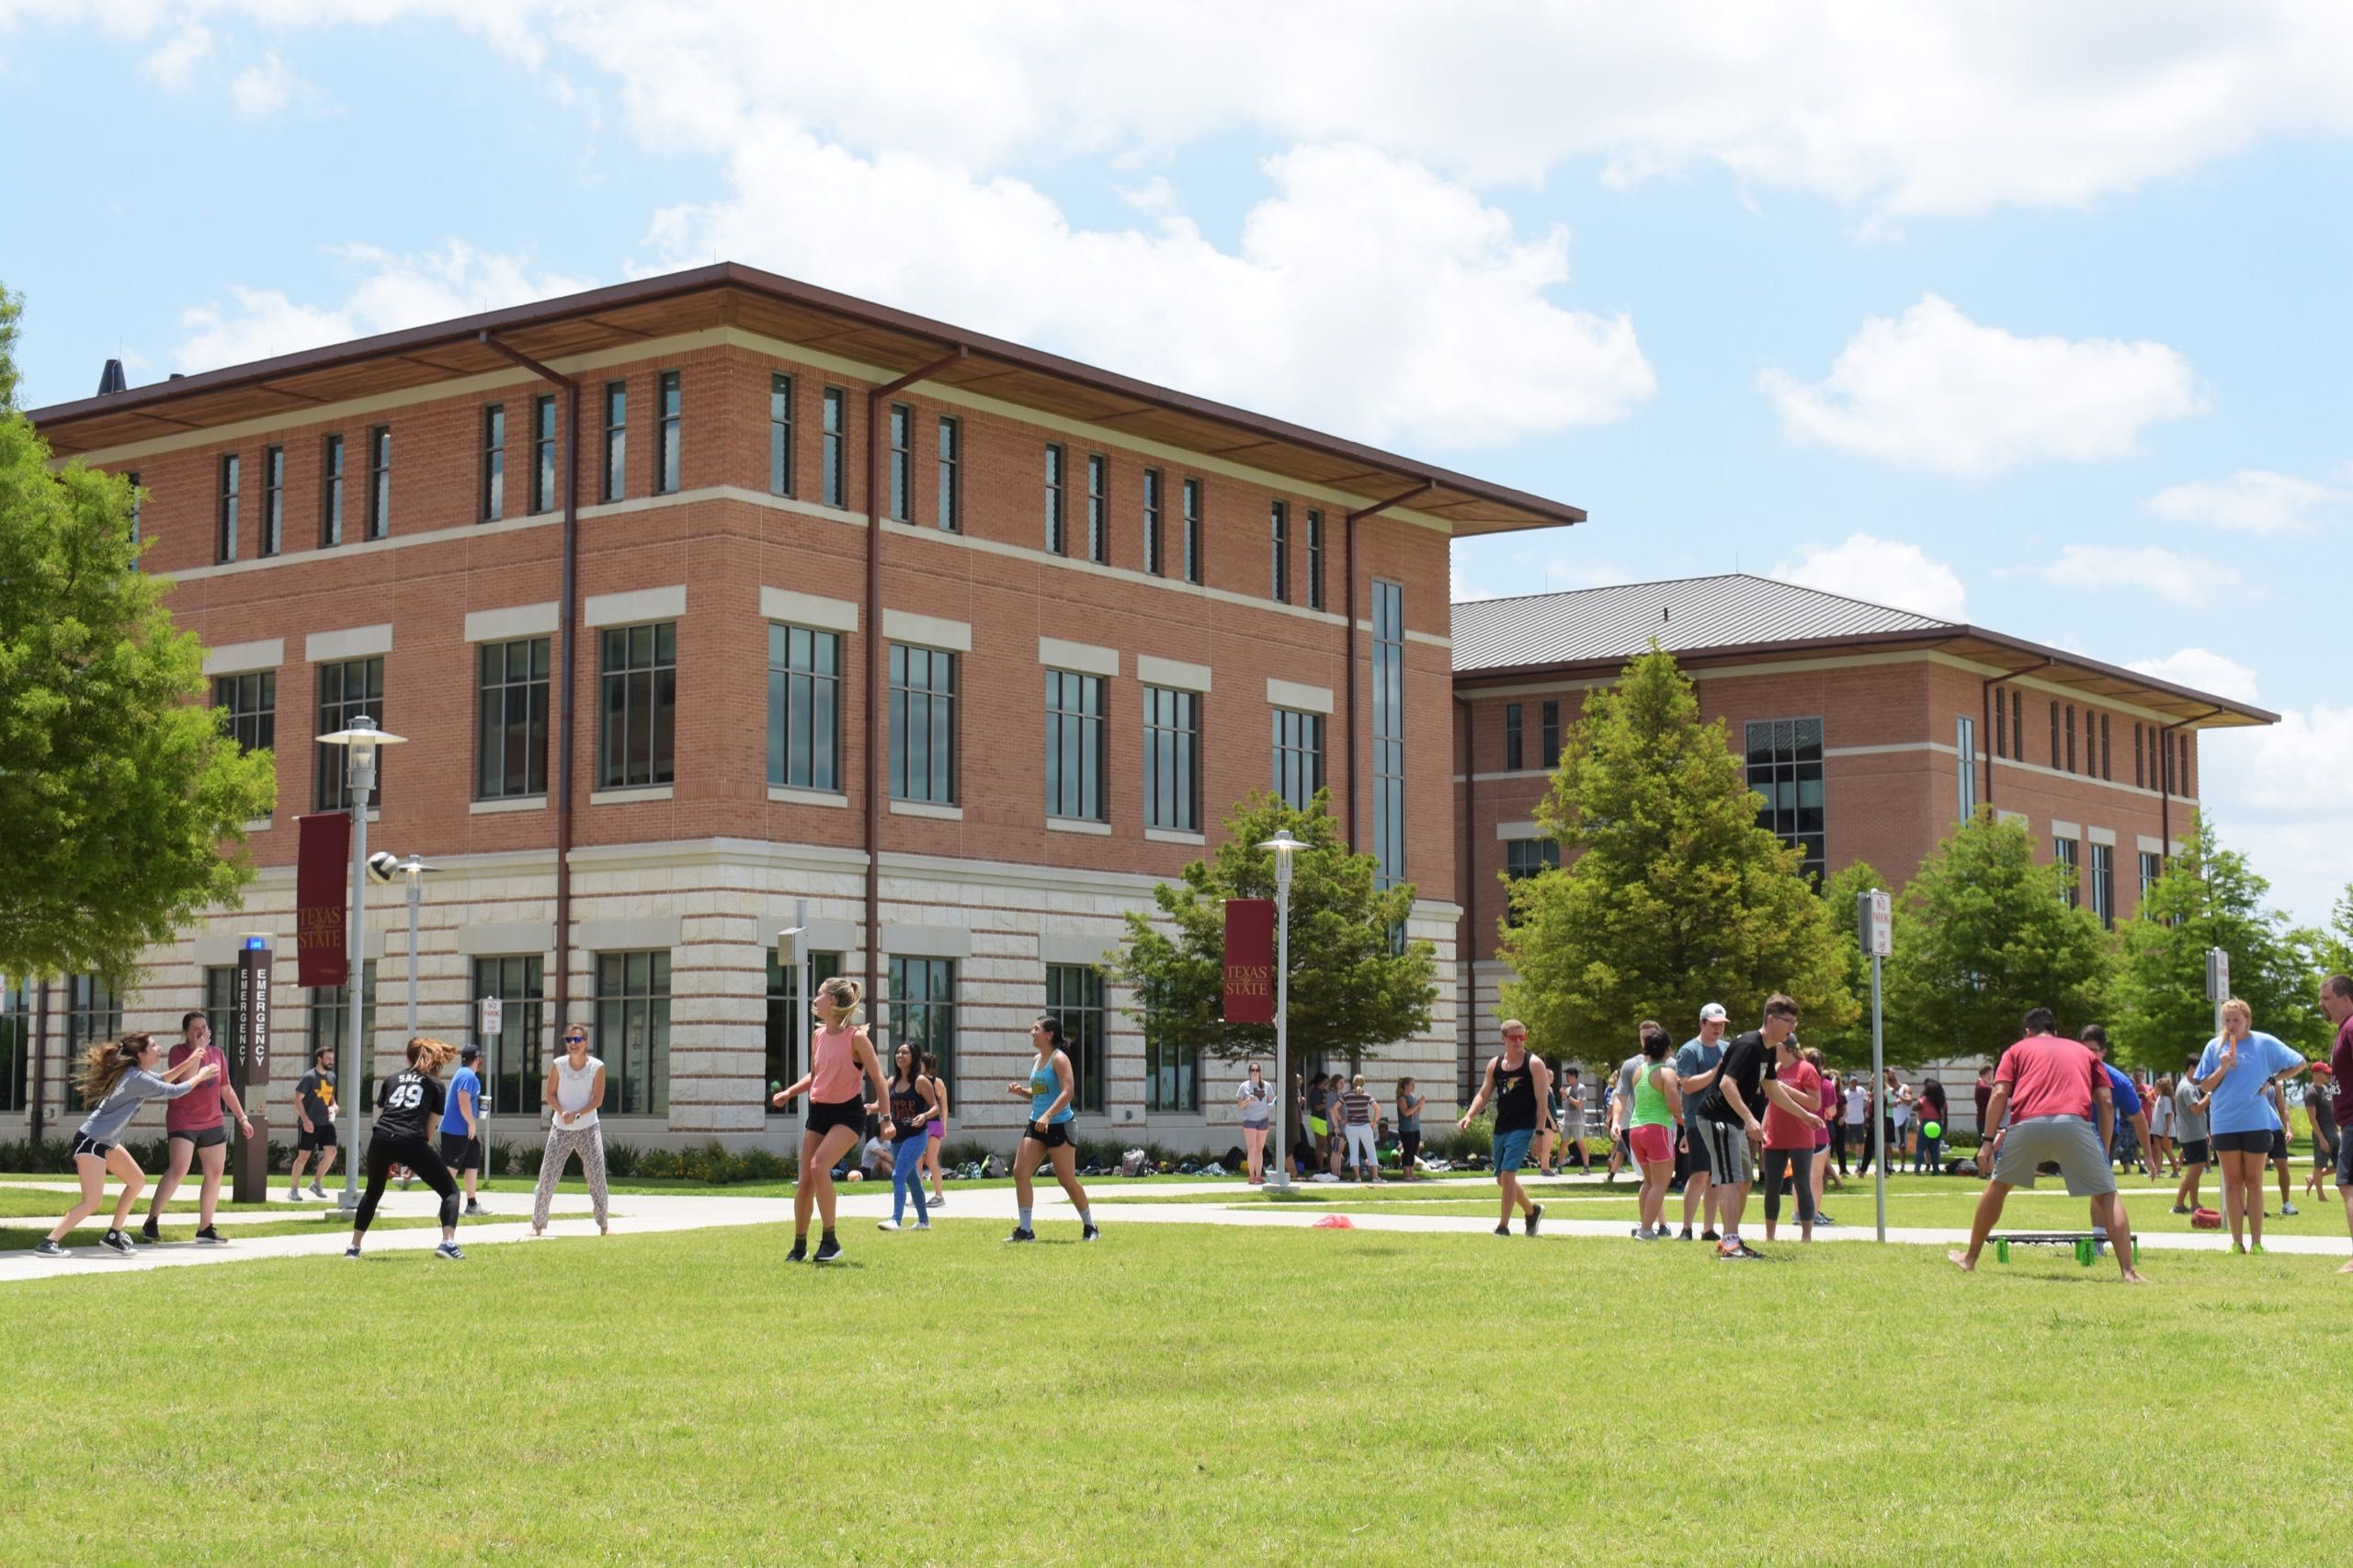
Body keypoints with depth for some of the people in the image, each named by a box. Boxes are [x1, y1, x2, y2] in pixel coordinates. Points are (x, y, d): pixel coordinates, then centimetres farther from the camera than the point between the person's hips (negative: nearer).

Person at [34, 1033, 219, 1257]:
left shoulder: (136, 1072, 7)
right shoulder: (136, 1079, -21)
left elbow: (162, 1079, 25)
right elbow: (173, 1091, -16)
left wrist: (189, 1062, 14)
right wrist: (200, 1077, -1)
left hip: (106, 1141, 10)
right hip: (90, 1140, -10)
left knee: (137, 1180, 16)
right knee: (92, 1202, -15)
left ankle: (113, 1236, 21)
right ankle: (48, 1243, -15)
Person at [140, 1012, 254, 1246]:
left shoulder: (217, 1053, 8)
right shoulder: (178, 1052, -7)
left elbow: (226, 1089, 18)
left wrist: (242, 1117, 18)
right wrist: (198, 1049, -23)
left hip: (213, 1123, 6)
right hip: (183, 1120, -6)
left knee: (215, 1173, 6)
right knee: (178, 1169, -21)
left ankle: (205, 1228, 14)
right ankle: (151, 1221, -16)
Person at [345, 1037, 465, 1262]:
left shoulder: (391, 1079, 26)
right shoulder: (435, 1084, 19)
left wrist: (388, 1160, 25)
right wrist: (415, 1162, 21)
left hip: (381, 1139, 3)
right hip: (411, 1141, -3)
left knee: (373, 1192, 29)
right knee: (450, 1190, 7)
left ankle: (353, 1247, 30)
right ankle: (448, 1242, -13)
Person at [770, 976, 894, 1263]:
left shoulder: (856, 1037, -13)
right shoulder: (818, 1035, 7)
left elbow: (878, 1079, -10)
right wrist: (787, 1093, 8)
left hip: (848, 1113, -7)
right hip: (819, 1111, 7)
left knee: (819, 1166, -25)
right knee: (805, 1179, 4)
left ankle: (830, 1241, -15)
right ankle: (799, 1245, 18)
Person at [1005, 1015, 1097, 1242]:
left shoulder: (1059, 1059, -12)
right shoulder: (1037, 1060, 13)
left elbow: (1068, 1091, -22)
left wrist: (1047, 1116, -31)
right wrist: (1020, 1091, 4)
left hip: (1059, 1125, -8)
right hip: (1037, 1125, 8)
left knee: (1067, 1180, -2)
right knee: (1020, 1172, -3)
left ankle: (1090, 1227, 14)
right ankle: (1025, 1230, 2)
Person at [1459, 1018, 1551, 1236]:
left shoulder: (1534, 1064, -5)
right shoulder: (1495, 1063, 10)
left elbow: (1541, 1101, -7)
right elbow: (1483, 1095, 13)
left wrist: (1540, 1133, -13)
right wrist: (1469, 1116, -3)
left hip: (1523, 1128, -6)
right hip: (1501, 1128, 6)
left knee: (1508, 1175, -15)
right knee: (1502, 1180, 13)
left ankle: (1503, 1226, -7)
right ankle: (1532, 1209, 36)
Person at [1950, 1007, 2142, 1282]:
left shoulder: (2017, 1050, 26)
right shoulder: (2084, 1051, 30)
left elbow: (1999, 1095, 10)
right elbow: (2106, 1101, 18)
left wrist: (1989, 1140, 9)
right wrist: (2104, 1150, 21)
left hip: (2027, 1124, 0)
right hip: (2075, 1123, 0)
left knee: (1999, 1185, 22)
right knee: (2107, 1195, 9)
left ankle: (1970, 1259, 30)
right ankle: (2128, 1271, -3)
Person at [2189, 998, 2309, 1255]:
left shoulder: (2264, 1043, 0)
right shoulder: (2215, 1046, 5)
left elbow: (2300, 1064, 8)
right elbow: (2205, 1086, 5)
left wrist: (2272, 1080, -1)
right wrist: (2222, 1068, -11)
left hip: (2256, 1123, -2)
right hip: (2224, 1124, 2)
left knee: (2253, 1181, 4)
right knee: (2233, 1182, 4)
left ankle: (2256, 1242, 6)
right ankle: (2237, 1242, 7)